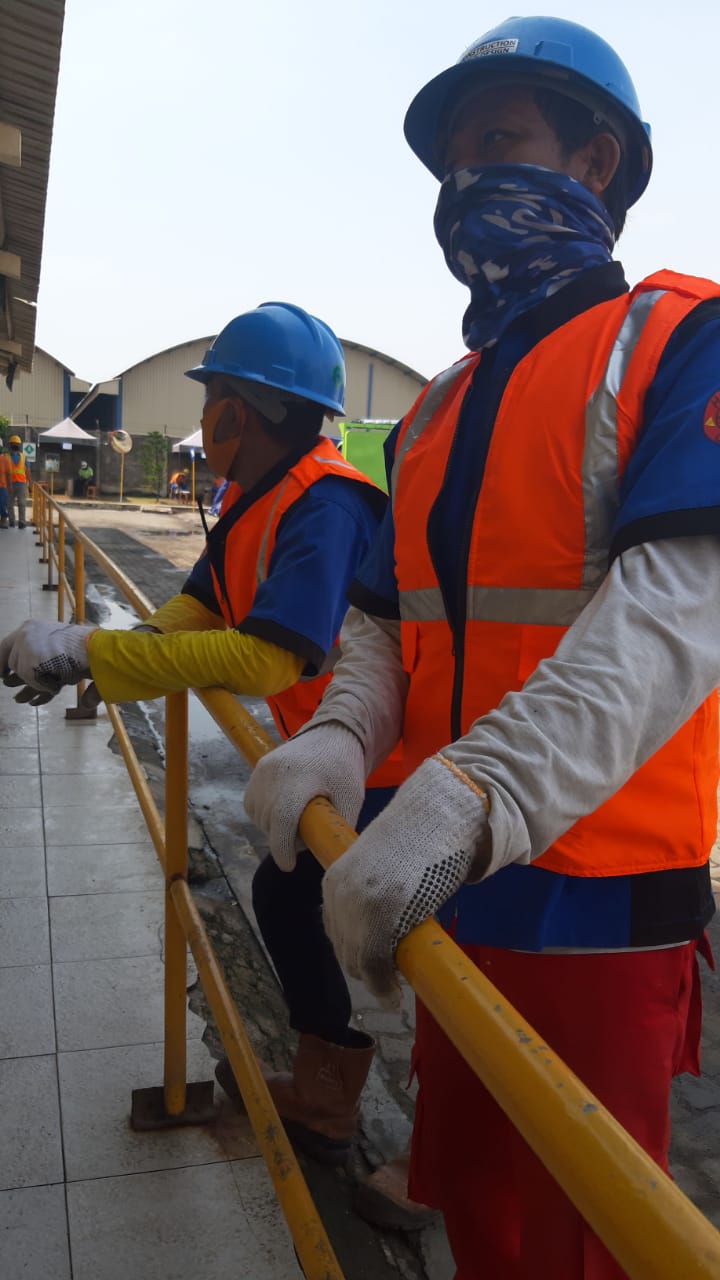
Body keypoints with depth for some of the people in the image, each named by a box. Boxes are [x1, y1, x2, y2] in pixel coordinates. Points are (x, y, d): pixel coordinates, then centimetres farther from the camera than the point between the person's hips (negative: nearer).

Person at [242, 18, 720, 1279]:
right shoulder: (444, 400, 14)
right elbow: (383, 611, 10)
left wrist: (472, 793, -36)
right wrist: (340, 733, -12)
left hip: (596, 904, -6)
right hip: (445, 891, 7)